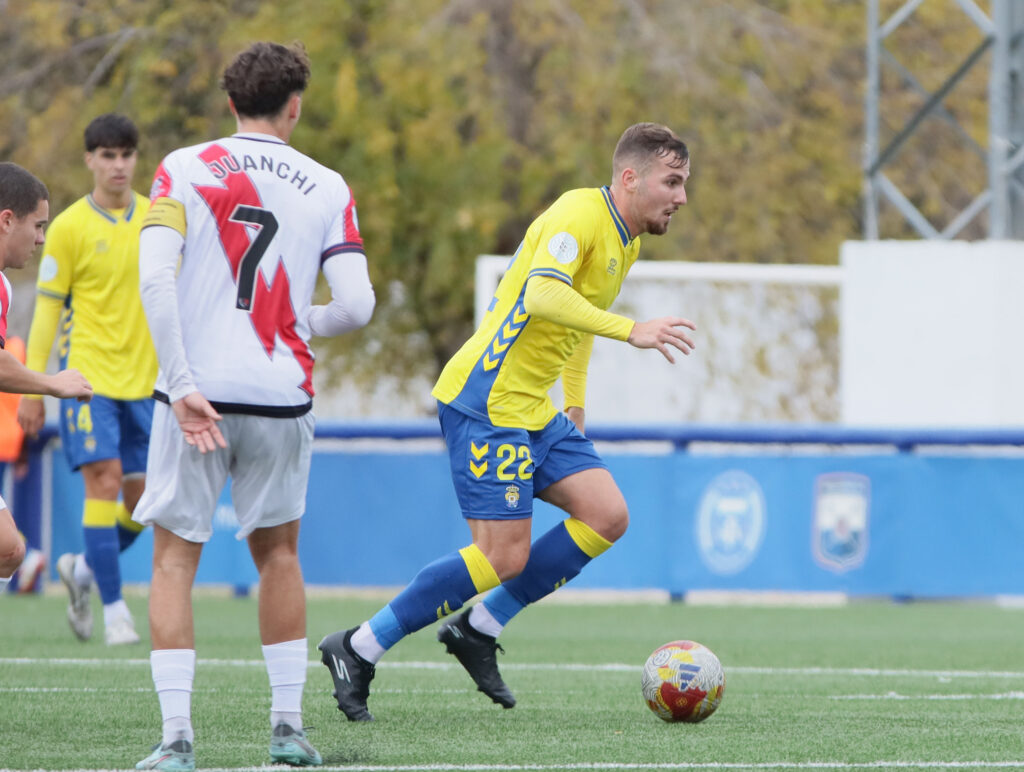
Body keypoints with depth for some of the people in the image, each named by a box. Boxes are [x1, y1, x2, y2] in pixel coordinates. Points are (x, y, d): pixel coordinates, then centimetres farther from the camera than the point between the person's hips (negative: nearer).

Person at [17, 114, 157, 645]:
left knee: (144, 496, 3)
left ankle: (83, 570, 28)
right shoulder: (69, 228, -3)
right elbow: (47, 309, -1)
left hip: (145, 380, 4)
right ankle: (114, 610, -10)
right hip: (90, 375, -4)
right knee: (104, 479, -14)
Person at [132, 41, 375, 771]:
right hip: (281, 397, 2)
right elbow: (356, 306, -4)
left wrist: (183, 384, -12)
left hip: (198, 394, -2)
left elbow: (154, 277, -13)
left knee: (175, 558, 5)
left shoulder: (184, 170, 0)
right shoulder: (327, 188, 4)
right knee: (279, 553, 19)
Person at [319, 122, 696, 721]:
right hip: (485, 403, -10)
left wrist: (576, 403, 27)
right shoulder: (579, 214, -17)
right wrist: (630, 330, -40)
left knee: (607, 517, -1)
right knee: (505, 557, -12)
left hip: (534, 411, 10)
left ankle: (479, 632, 8)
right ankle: (359, 649, -1)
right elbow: (543, 294, -35)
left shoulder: (627, 239, 14)